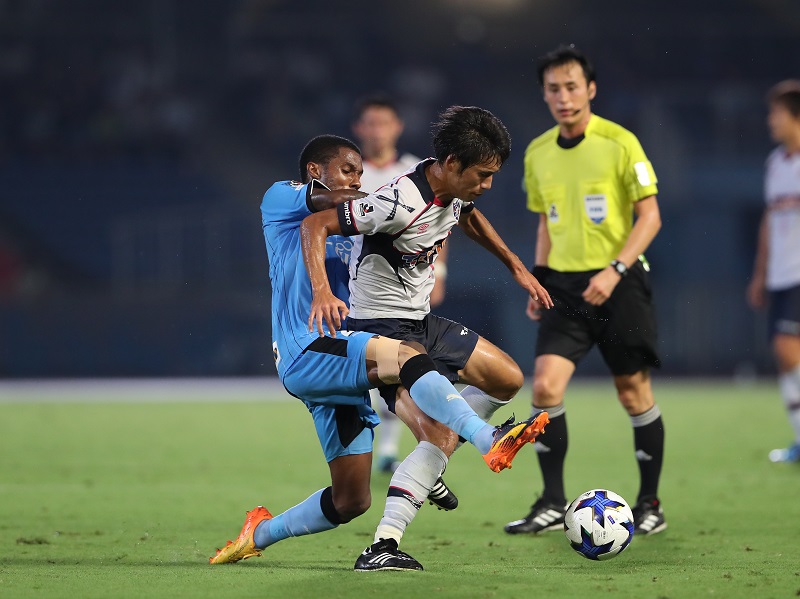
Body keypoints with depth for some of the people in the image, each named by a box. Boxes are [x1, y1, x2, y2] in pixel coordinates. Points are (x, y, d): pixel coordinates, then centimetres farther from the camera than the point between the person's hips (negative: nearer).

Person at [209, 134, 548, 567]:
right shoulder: (280, 198, 5)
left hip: (339, 368, 9)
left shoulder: (349, 234, 27)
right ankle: (490, 440, -49)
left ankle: (260, 533, 28)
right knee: (405, 354, -33)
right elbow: (332, 201, -13)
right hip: (307, 355, -9)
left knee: (351, 500, 7)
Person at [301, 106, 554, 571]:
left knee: (508, 380, 17)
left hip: (422, 322, 9)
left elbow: (471, 218, 27)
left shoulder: (455, 191, 0)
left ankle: (432, 461, 26)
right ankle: (383, 546, -23)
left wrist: (517, 267, 27)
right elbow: (315, 226, -25)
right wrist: (322, 293, -37)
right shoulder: (400, 202, -27)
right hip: (382, 330, -9)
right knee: (442, 435, -22)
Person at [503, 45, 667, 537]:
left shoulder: (619, 142, -8)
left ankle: (651, 505, 16)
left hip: (620, 284, -4)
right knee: (545, 385, -12)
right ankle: (553, 505, -4)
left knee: (634, 393, 2)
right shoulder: (537, 154, 8)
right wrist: (539, 279, 10)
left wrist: (614, 270, -19)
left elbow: (650, 216, -9)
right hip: (564, 286, 4)